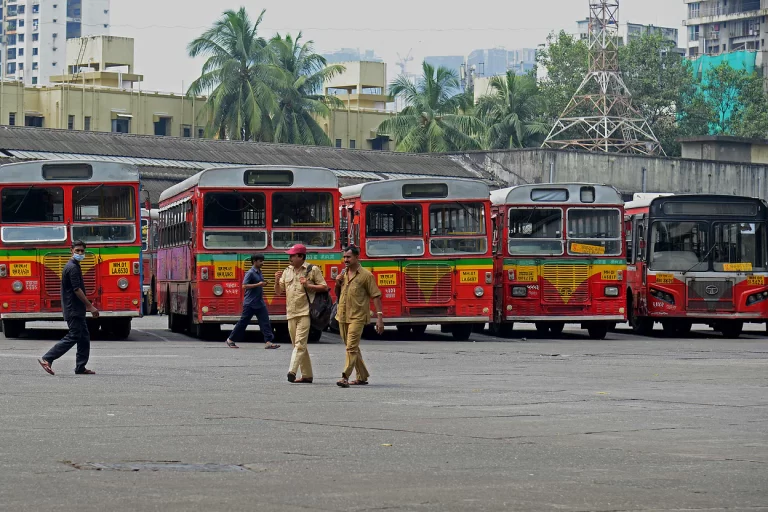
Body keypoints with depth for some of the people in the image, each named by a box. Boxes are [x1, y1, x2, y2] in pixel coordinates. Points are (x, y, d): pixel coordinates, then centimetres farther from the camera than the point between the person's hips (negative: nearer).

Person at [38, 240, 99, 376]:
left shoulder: (74, 266, 17)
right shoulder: (72, 268, -15)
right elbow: (77, 290, -21)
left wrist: (87, 305, 25)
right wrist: (91, 307, -20)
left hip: (77, 310, 10)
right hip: (73, 310, -10)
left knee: (84, 337, 10)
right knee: (73, 337, -11)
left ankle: (81, 367, 12)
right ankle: (47, 359, -13)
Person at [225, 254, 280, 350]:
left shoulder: (259, 273, 13)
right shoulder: (250, 273, -13)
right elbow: (244, 286, -22)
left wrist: (263, 283, 8)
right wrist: (258, 284, -24)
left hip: (259, 302, 8)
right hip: (250, 303, -8)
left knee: (265, 322, -4)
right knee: (243, 322, 1)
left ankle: (268, 342, -8)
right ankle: (231, 339, 14)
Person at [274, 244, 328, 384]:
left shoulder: (313, 270, 0)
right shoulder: (287, 271, 15)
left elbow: (324, 287, -1)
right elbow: (278, 292, 18)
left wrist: (308, 285, -14)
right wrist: (277, 281, -2)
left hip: (305, 313, -6)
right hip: (291, 313, 6)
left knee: (300, 343, -16)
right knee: (299, 345, 9)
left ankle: (292, 371, -25)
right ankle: (307, 375, 15)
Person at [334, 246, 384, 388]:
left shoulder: (366, 275, -6)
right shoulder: (343, 275, 14)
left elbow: (376, 296, -8)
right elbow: (338, 295, 25)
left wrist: (379, 317, -15)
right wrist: (338, 284, 2)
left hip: (357, 317, -7)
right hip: (343, 316, 7)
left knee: (351, 347, -15)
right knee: (352, 348, 13)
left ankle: (345, 377, -20)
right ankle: (362, 377, 23)